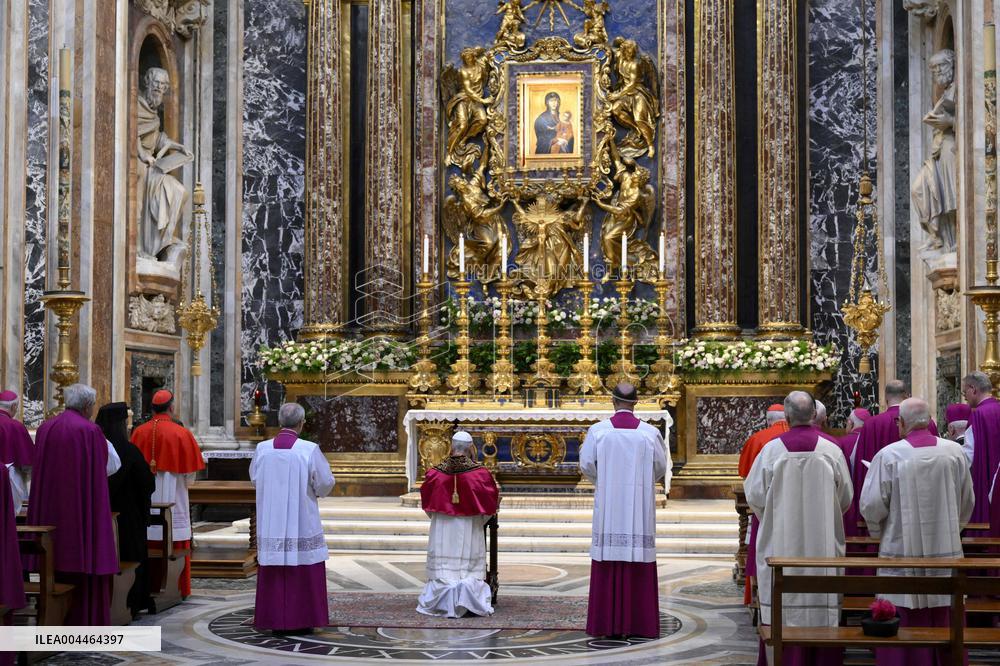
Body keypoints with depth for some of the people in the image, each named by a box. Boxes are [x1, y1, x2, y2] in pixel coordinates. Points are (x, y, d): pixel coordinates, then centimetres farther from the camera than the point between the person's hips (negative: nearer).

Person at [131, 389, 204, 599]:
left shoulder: (139, 432, -2)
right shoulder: (181, 434, -9)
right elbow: (190, 471, -4)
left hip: (145, 498, 3)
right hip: (172, 499, -3)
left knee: (148, 544, 9)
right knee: (173, 544, 3)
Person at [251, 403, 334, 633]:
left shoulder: (262, 449, -4)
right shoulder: (309, 450, -14)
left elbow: (255, 479, 11)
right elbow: (326, 483, -7)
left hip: (271, 524, 3)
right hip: (302, 525, -3)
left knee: (274, 573, 9)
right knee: (303, 572, 7)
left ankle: (275, 621, 11)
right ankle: (301, 620, 9)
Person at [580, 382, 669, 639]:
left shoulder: (598, 430, -6)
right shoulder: (650, 433, -3)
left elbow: (586, 465, -2)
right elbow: (661, 468, 5)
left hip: (608, 507, 0)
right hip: (640, 508, 0)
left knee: (608, 563, 4)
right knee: (638, 563, 4)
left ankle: (606, 622, 4)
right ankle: (638, 622, 4)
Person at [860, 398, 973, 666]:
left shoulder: (888, 456, -11)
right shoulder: (955, 452, -1)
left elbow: (871, 505, -8)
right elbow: (967, 502, 9)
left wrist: (878, 530, 13)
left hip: (902, 548, -3)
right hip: (945, 549, 3)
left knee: (905, 624, 3)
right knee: (945, 621, 10)